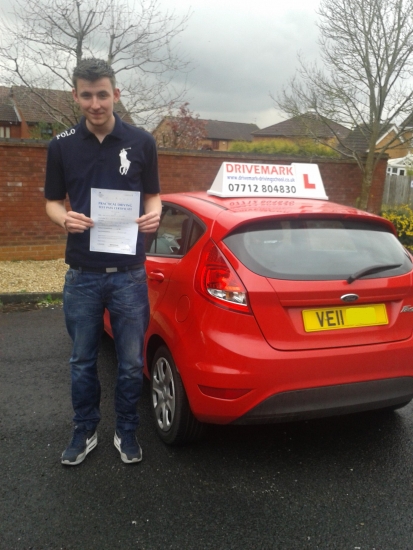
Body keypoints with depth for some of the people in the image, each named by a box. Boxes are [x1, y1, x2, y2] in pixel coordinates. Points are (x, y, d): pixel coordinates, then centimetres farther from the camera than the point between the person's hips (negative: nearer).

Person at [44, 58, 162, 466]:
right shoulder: (62, 145, 2)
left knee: (131, 362, 9)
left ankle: (126, 431, 29)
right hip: (82, 274, 1)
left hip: (130, 273, 0)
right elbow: (52, 202, 8)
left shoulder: (141, 142, 0)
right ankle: (85, 431, 32)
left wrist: (153, 215, -14)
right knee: (82, 360, 13)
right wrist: (65, 219, -15)